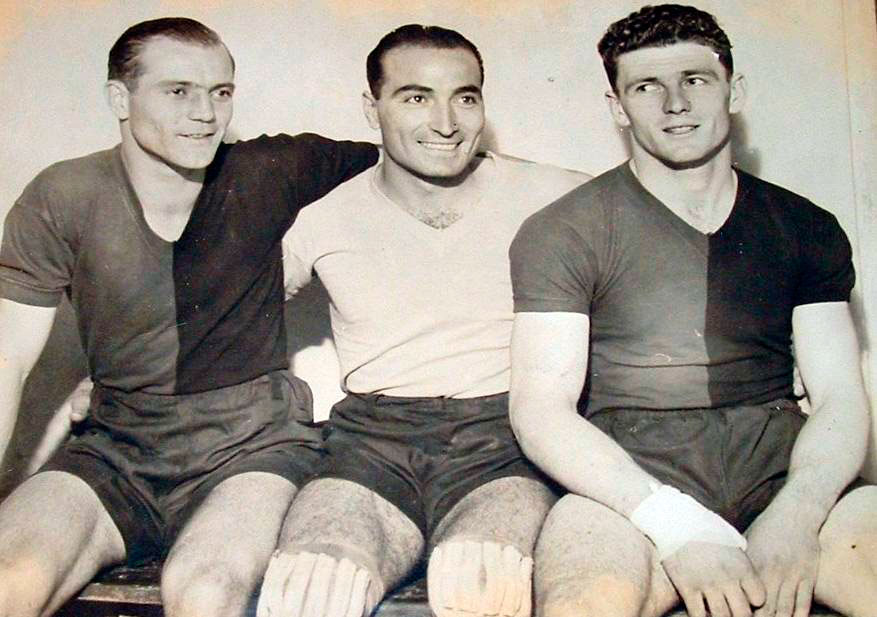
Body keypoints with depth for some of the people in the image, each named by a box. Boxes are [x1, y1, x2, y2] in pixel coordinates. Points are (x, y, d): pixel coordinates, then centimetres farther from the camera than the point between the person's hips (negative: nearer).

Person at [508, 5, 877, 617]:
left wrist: (793, 519, -14)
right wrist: (677, 526, -20)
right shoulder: (560, 233, 3)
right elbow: (542, 410, -5)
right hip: (630, 472, -3)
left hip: (782, 469, 4)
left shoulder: (808, 230, 14)